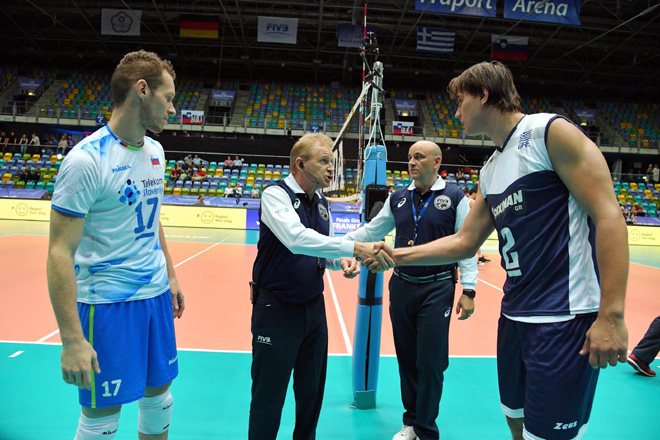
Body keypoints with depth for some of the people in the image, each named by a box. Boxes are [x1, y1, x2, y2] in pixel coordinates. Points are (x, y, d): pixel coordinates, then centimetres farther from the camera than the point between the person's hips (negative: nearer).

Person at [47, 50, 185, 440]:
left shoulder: (155, 151, 5)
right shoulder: (87, 159, -18)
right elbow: (60, 253, -18)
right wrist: (72, 339, -19)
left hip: (156, 294, 7)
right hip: (107, 303, -7)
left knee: (159, 393, 18)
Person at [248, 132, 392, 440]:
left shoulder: (321, 203, 7)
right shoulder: (276, 194, -16)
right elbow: (296, 239, -33)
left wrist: (342, 263, -9)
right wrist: (354, 247, -36)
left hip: (313, 307, 7)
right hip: (276, 309, -7)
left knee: (312, 391, 20)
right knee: (269, 396, 6)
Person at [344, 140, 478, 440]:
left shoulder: (454, 197, -4)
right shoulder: (398, 198, 7)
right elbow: (372, 231, 13)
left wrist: (468, 291, -8)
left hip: (437, 289, -4)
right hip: (401, 286, 4)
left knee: (430, 362, 1)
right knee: (406, 358, 14)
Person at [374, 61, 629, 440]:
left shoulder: (550, 131, -8)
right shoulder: (490, 170, 15)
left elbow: (608, 215, -15)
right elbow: (465, 241, 18)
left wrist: (612, 315, -19)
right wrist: (397, 255, 15)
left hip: (566, 316, -8)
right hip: (515, 315, 8)